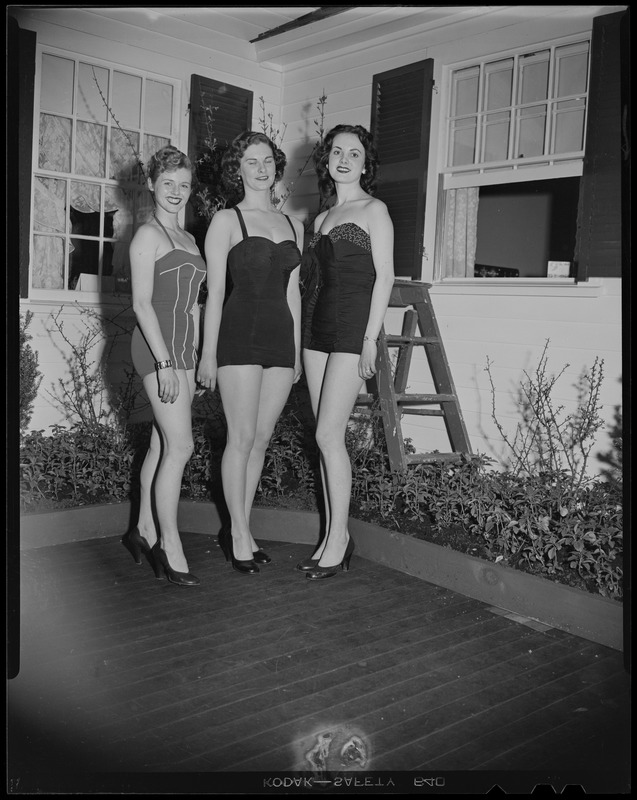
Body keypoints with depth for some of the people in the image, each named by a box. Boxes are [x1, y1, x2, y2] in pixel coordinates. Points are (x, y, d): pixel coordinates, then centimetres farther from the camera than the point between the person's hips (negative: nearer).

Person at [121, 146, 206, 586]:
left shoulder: (187, 239, 19)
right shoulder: (148, 235, -5)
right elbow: (142, 303, -12)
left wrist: (193, 357, 17)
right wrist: (164, 361, -18)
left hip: (182, 347, 8)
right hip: (157, 344, -8)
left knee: (163, 443, 10)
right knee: (180, 446, -11)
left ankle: (145, 529, 21)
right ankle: (169, 544, -2)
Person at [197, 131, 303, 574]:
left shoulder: (293, 224, 16)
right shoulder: (227, 221, 1)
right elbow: (215, 291, -3)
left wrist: (297, 349, 14)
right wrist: (208, 352, -7)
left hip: (281, 338, 5)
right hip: (239, 335, -5)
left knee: (262, 438, 7)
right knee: (242, 437, -3)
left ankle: (238, 527, 19)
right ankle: (240, 534, 9)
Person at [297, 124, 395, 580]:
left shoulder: (373, 209, 1)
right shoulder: (322, 218, 20)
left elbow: (384, 276, -7)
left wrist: (371, 339, -15)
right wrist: (303, 335, 12)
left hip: (352, 330, -7)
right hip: (317, 328, 7)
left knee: (328, 436, -10)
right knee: (327, 437, 6)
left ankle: (338, 540, 1)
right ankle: (334, 536, 14)